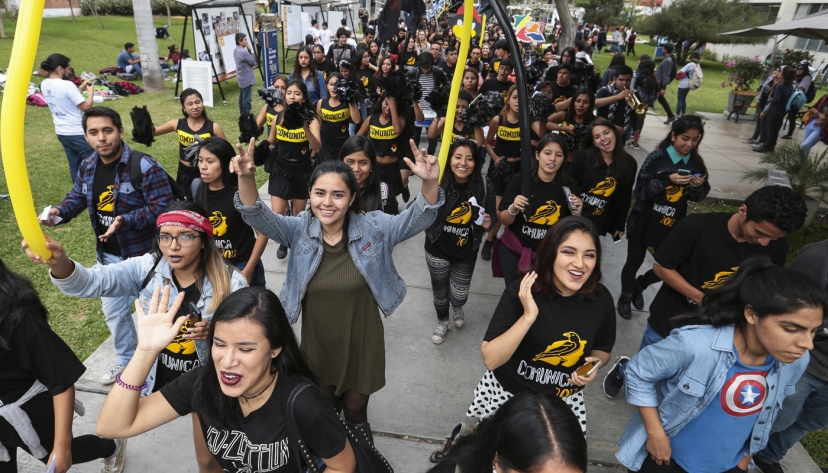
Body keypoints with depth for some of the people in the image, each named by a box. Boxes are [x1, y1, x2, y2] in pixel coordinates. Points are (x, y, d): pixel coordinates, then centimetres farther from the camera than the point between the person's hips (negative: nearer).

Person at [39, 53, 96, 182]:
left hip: (61, 132, 8)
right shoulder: (67, 85, -20)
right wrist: (91, 91, -2)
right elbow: (86, 106, -17)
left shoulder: (44, 85, 5)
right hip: (78, 133, -8)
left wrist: (81, 89, 13)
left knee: (74, 166, 13)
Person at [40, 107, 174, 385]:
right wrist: (58, 212, -8)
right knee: (112, 311, 23)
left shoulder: (144, 166, -22)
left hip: (143, 255, -7)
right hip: (108, 256, 8)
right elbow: (78, 197, 13)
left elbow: (162, 206, -25)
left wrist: (125, 221, -32)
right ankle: (127, 361, 45)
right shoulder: (87, 167, 0)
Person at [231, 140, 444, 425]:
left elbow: (420, 217, -23)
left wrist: (430, 182, -44)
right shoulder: (299, 230, -12)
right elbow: (257, 216, -23)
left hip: (361, 345, -1)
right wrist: (246, 178, -44)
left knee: (355, 407, 23)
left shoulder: (374, 228, -14)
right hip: (317, 345, 1)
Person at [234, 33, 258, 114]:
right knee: (247, 98, -4)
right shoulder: (244, 52, -22)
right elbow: (254, 62, -14)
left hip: (241, 78, 10)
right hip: (247, 78, -10)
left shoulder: (236, 50, 8)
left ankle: (242, 114, 25)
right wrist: (250, 51, -9)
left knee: (242, 96, 16)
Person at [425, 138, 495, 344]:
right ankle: (442, 322, 52)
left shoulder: (485, 185, -16)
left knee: (459, 295, 12)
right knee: (439, 291, 18)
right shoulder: (438, 182, -23)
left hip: (467, 252, 1)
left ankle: (457, 308, 54)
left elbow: (492, 216, -4)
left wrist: (488, 223, -26)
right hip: (438, 249, -1)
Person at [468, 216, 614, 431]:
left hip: (564, 402, 2)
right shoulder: (521, 292, -25)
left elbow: (602, 349, 5)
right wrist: (528, 316, -38)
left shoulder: (601, 299, -15)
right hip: (506, 395, -1)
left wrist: (594, 365, -18)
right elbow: (490, 360, -28)